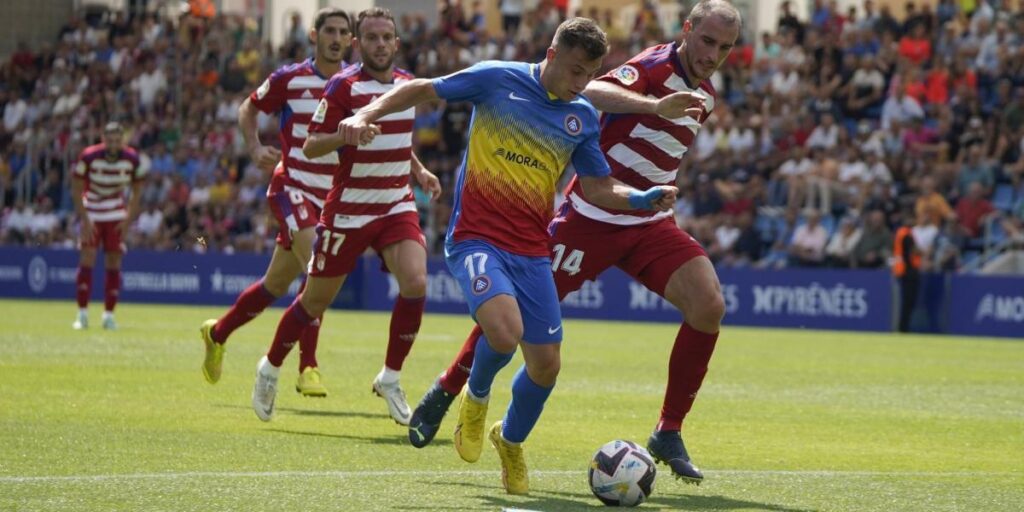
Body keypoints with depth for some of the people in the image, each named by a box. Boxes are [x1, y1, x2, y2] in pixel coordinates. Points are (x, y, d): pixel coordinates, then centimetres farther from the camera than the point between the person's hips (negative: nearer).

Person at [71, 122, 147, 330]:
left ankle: (109, 315, 4)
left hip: (116, 216, 2)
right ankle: (82, 314, -7)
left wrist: (128, 220, -5)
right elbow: (77, 190, -9)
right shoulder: (89, 157, -18)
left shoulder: (132, 159, -12)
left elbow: (137, 192, 2)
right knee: (87, 260, -11)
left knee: (114, 264, -2)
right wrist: (84, 220, -13)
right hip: (92, 213, -2)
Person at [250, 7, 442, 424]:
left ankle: (390, 378, -3)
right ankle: (270, 368, 30)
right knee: (317, 298, 5)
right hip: (348, 210, -4)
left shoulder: (408, 84, 7)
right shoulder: (344, 86, -11)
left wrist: (420, 172, 9)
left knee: (415, 282, -18)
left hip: (397, 205, 4)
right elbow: (310, 147, -13)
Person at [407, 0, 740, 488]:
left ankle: (668, 433, -3)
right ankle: (444, 392, 24)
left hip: (648, 223, 6)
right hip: (592, 218, -6)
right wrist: (655, 105, -54)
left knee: (708, 306, -13)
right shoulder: (655, 65, -16)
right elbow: (594, 91, -39)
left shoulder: (705, 96, 8)